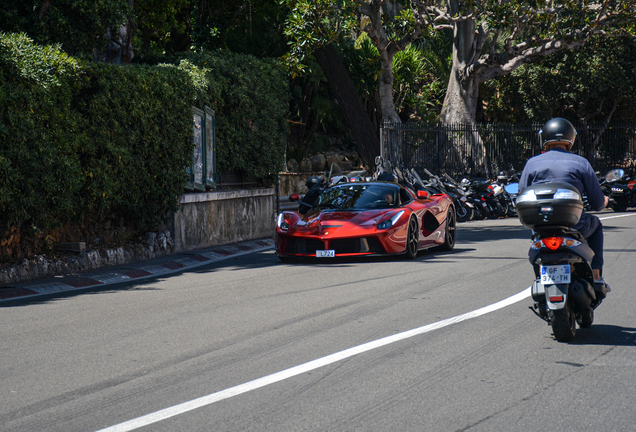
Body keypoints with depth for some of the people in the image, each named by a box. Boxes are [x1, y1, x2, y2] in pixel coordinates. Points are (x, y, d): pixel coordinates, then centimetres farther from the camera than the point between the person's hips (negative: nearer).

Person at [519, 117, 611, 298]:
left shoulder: (532, 163, 4)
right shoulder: (580, 163, 1)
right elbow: (597, 203, 3)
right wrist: (603, 202, 28)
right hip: (574, 226, -2)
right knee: (595, 224, 31)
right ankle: (596, 276, 20)